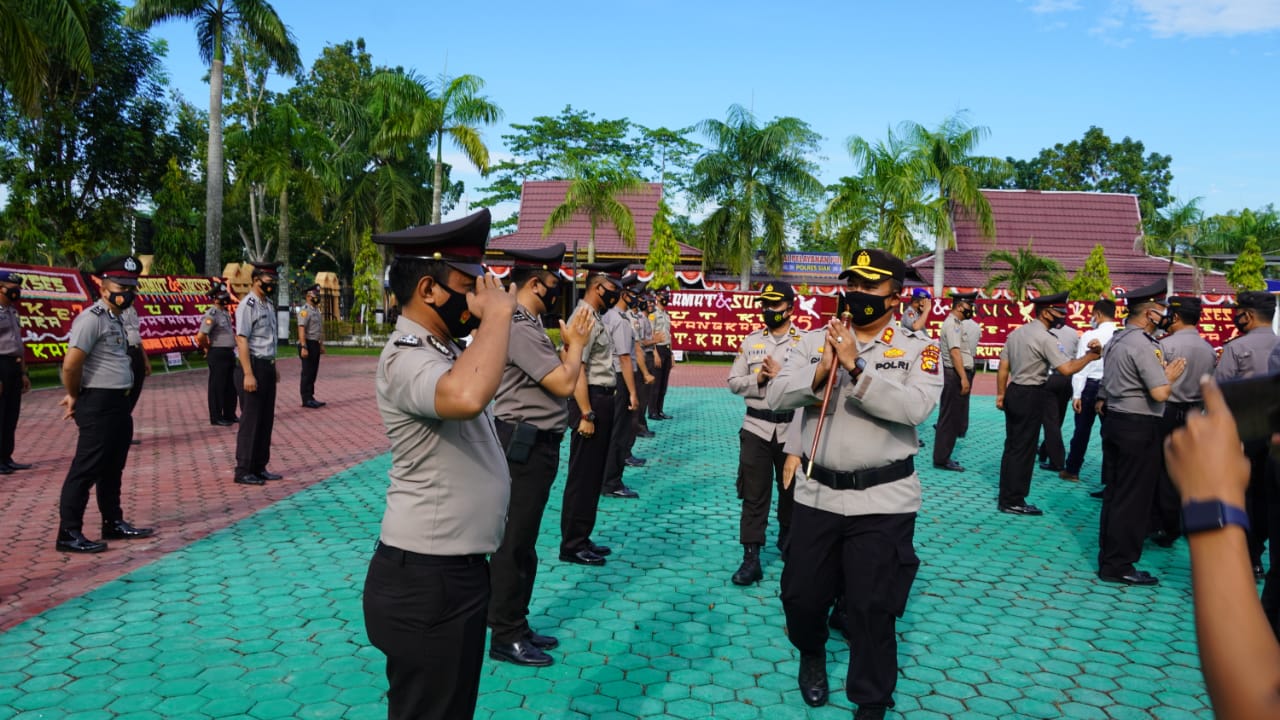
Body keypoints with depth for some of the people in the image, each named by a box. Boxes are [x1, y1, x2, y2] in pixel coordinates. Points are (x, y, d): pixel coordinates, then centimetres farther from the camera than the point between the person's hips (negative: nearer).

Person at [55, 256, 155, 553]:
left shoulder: (116, 319, 15)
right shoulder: (92, 318, -14)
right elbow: (70, 364, -21)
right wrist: (75, 397, -5)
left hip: (120, 403, 9)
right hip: (99, 405, -9)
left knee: (112, 469, 18)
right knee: (85, 470, -4)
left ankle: (114, 523, 28)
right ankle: (69, 534, 3)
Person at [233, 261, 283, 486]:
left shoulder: (269, 304, 13)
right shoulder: (247, 306, -14)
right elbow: (241, 341, -19)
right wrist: (248, 374, -22)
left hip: (267, 367, 9)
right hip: (253, 366, -9)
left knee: (266, 419, 12)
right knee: (251, 420, -3)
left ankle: (259, 467, 22)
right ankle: (243, 470, 6)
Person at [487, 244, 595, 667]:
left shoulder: (528, 323, 13)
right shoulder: (520, 327, -20)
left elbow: (554, 379, 13)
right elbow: (564, 384, -24)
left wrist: (570, 342, 3)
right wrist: (576, 342, -8)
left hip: (532, 443, 11)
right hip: (524, 445, -11)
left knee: (522, 538, 18)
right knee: (515, 541, 0)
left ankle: (516, 625, 31)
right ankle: (506, 637, 12)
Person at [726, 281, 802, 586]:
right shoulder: (750, 341, 5)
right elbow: (734, 382, 4)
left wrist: (783, 376, -19)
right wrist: (757, 380, -14)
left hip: (792, 427, -1)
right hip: (756, 427, 1)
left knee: (791, 489, 17)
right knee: (754, 495, 1)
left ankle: (787, 539, 41)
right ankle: (751, 559, 3)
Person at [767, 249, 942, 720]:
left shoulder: (918, 351, -3)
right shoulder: (813, 342, 5)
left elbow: (915, 408, -20)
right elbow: (776, 396, -6)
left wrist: (855, 367, -25)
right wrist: (822, 371, -23)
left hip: (883, 500, -2)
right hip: (817, 494, 3)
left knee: (873, 609, 6)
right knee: (801, 594, 14)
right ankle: (812, 654, 47)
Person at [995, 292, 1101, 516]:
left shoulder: (1016, 333, 10)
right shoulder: (1045, 338, -15)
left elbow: (1003, 367, 11)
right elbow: (1066, 369, -23)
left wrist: (1000, 394, 16)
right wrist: (1089, 356, -9)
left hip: (1013, 392, 8)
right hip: (1031, 396, -8)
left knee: (1011, 445, 15)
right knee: (1024, 449, 0)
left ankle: (1005, 497, 23)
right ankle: (1013, 502, 7)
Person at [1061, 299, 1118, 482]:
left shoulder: (1090, 336, -9)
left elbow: (1081, 366, -10)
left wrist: (1076, 394, -6)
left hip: (1091, 385, -3)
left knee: (1082, 429, 8)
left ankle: (1072, 470, 17)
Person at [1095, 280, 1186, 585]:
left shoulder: (1116, 339, 11)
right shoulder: (1144, 346, -17)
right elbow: (1160, 393, -21)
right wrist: (1171, 375, -5)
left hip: (1114, 421, 9)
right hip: (1139, 427, -9)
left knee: (1113, 492, 14)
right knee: (1133, 498, -1)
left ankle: (1108, 557, 23)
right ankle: (1119, 565, 4)